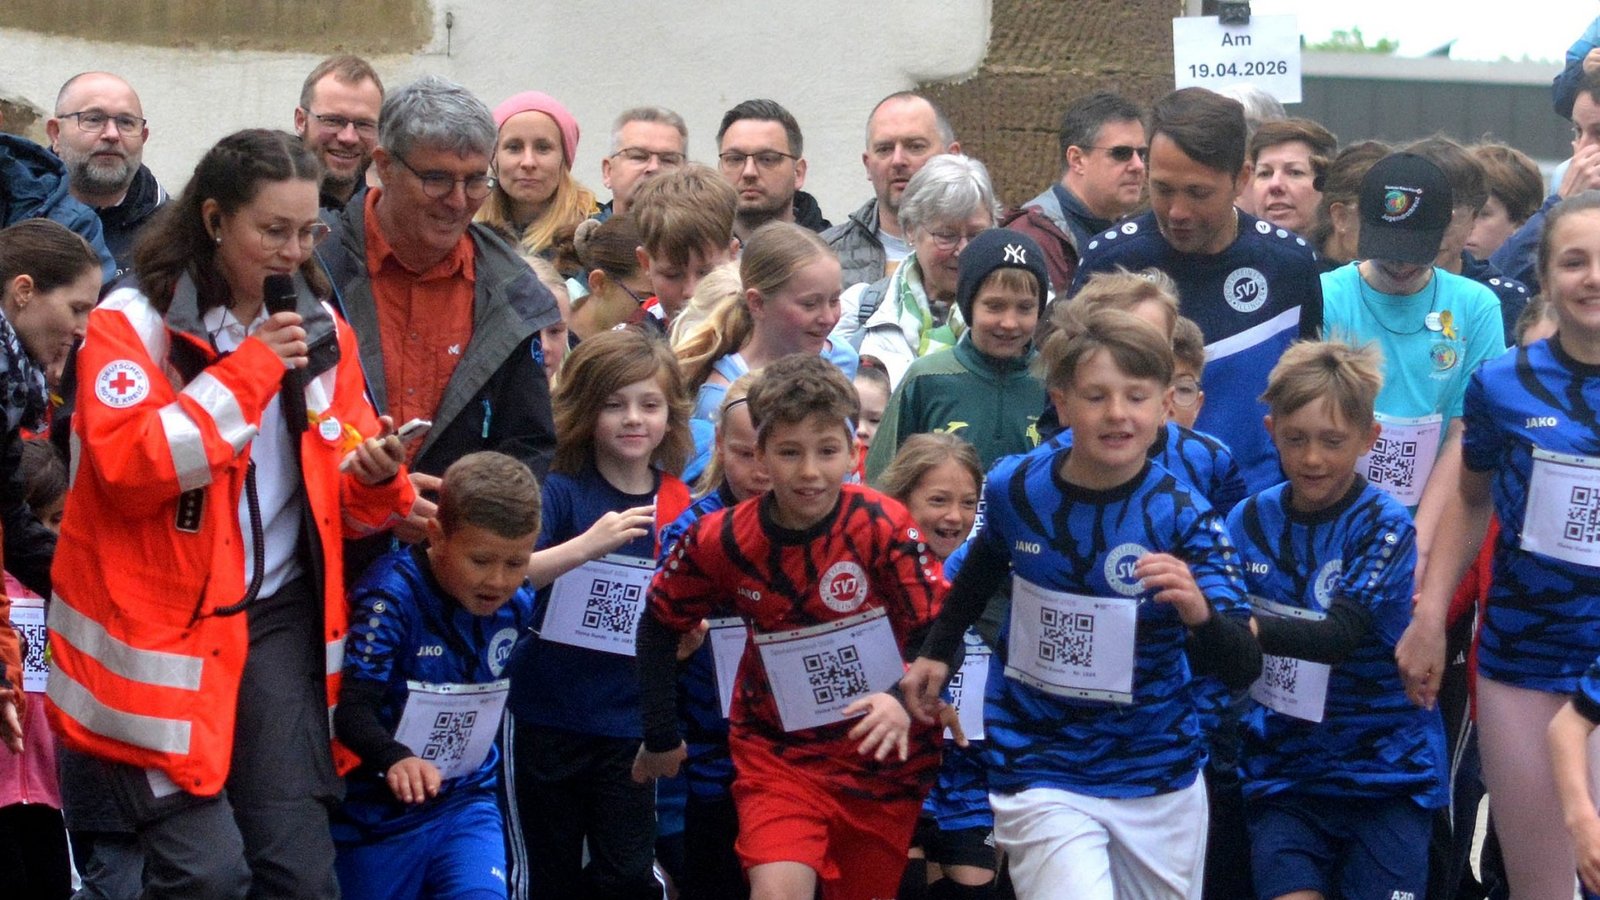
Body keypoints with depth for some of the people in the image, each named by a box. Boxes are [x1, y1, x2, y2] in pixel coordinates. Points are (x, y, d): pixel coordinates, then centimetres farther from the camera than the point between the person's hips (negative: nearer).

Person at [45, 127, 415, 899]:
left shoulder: (320, 330, 8)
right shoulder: (133, 323, -8)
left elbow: (344, 501, 11)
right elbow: (126, 467, -22)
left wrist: (374, 480, -13)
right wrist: (248, 370, -19)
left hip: (277, 617, 5)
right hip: (159, 626, -5)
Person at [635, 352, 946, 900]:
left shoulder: (884, 526, -16)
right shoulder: (721, 541, -10)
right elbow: (660, 627, 6)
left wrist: (907, 701, -34)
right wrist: (661, 735, 6)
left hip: (882, 757, 0)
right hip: (777, 752, 0)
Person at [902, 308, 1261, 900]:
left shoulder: (1184, 518, -15)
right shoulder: (1014, 489, -8)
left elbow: (1243, 669, -22)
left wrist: (1199, 613, -41)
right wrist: (937, 651, 19)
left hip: (1162, 781, 1)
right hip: (1040, 773, -1)